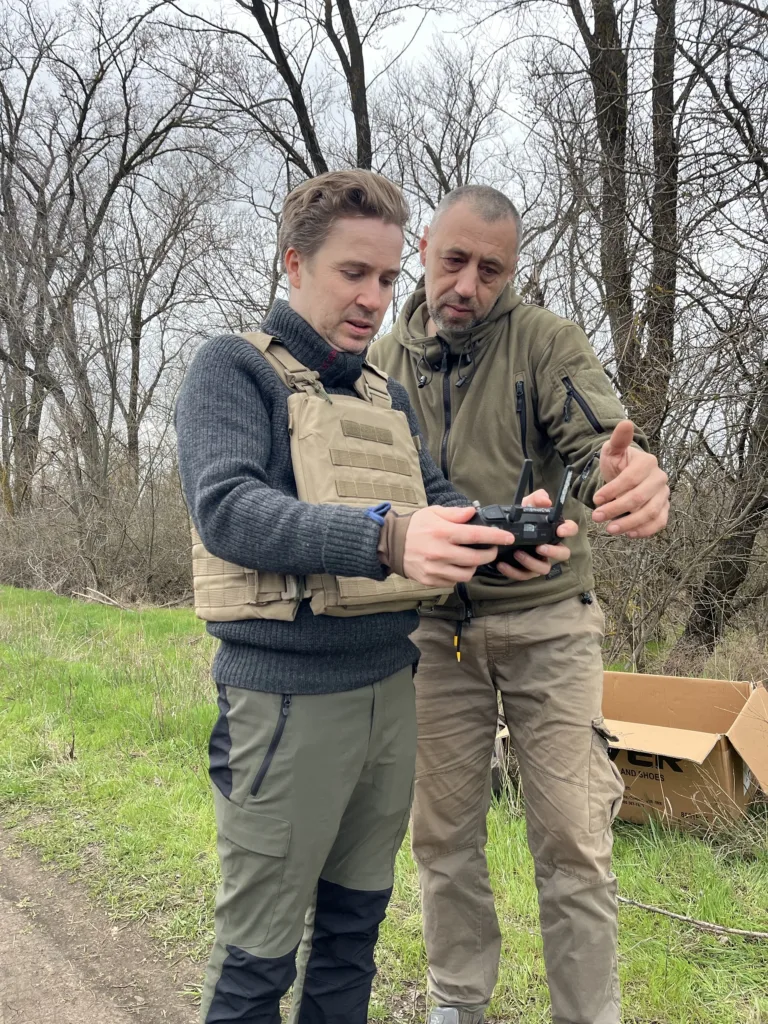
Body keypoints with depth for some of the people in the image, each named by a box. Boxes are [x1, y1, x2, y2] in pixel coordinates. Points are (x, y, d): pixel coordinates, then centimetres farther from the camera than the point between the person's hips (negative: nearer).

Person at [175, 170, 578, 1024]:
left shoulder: (387, 395, 14)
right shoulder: (233, 369, -6)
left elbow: (436, 501, 7)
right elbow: (225, 505, -21)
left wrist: (507, 531, -16)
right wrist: (381, 538, -36)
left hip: (390, 684, 7)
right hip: (286, 695, -6)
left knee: (356, 921, 21)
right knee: (258, 950, 7)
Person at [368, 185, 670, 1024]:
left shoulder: (547, 342, -5)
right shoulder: (382, 361, 3)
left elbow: (600, 443, -19)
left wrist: (631, 478, -42)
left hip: (545, 619, -2)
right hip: (432, 626, 3)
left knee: (572, 840, 4)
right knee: (443, 835, 13)